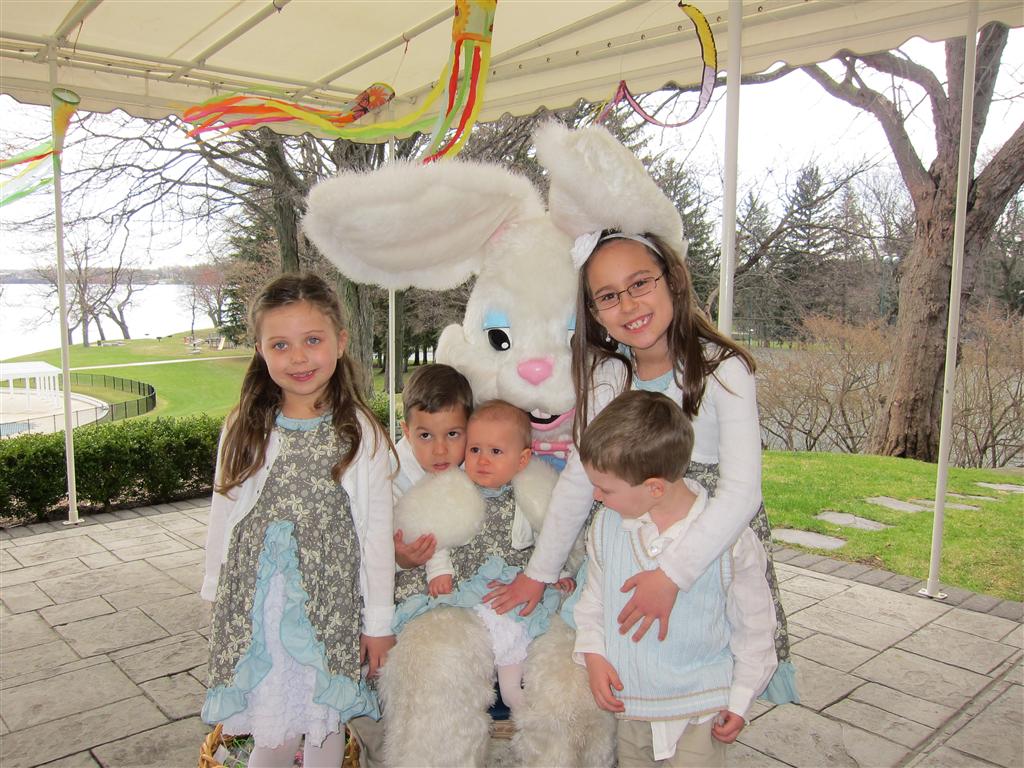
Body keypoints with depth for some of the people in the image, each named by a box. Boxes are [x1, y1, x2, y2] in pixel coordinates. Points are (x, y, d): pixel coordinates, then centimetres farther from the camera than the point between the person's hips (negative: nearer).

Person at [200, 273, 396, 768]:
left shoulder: (362, 435, -6)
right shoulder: (244, 430, -1)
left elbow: (377, 533, -3)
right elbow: (223, 516, 7)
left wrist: (379, 621, 0)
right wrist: (216, 593, 11)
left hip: (331, 604, -1)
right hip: (254, 602, 1)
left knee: (324, 726, 12)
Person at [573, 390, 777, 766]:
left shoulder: (731, 540, -20)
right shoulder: (606, 525, -9)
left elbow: (754, 625, -7)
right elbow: (593, 597, 7)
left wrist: (741, 699, -2)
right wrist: (593, 653, -6)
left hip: (699, 710, -4)